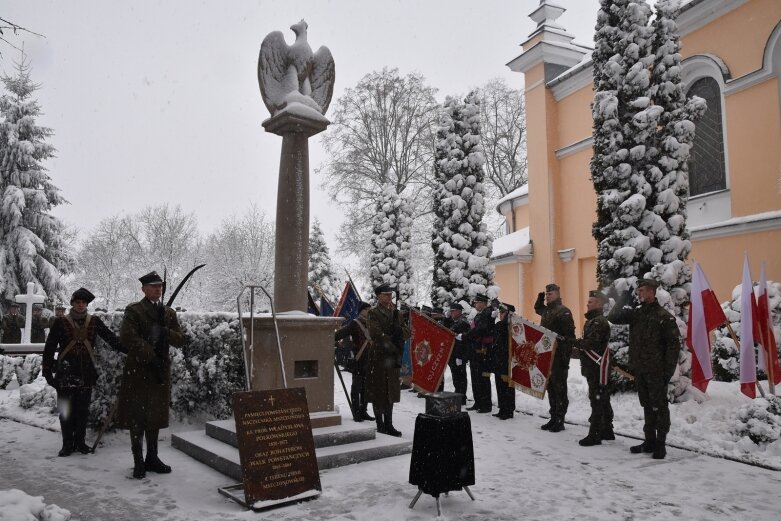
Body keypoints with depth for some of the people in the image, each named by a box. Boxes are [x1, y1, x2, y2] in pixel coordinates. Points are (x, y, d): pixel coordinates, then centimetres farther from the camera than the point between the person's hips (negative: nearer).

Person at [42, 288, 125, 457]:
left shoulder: (94, 322, 5)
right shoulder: (61, 322, 0)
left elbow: (111, 338, -1)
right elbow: (49, 348, 1)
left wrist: (129, 350, -14)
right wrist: (47, 371, -2)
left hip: (86, 373, 2)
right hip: (66, 374, -2)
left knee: (83, 410, 9)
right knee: (66, 411, 4)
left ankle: (80, 442, 22)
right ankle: (67, 444, 16)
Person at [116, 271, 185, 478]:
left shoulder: (169, 313, 13)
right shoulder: (133, 311, -2)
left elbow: (180, 340, 9)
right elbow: (127, 337, -15)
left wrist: (164, 332, -12)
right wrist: (151, 357, -18)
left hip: (161, 370, 5)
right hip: (138, 371, -5)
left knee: (155, 416, 12)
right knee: (137, 417, 2)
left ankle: (152, 458, 22)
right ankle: (138, 462, 12)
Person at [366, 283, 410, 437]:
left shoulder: (396, 313, 16)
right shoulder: (373, 313, -5)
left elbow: (407, 332, 11)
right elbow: (376, 334, -16)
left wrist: (399, 330, -10)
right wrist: (392, 344, -15)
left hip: (393, 357, 6)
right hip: (378, 356, -6)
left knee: (391, 392, 10)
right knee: (379, 392, 0)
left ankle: (388, 424, 18)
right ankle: (380, 424, 10)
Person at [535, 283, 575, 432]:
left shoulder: (563, 311, -12)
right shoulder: (546, 310, 15)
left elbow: (570, 335, -17)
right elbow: (537, 309, 40)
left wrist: (566, 352, -22)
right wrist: (540, 298, 20)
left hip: (559, 357, -9)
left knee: (559, 389, -1)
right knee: (551, 388, 13)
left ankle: (559, 421, 6)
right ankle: (553, 418, 21)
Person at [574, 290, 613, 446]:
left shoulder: (600, 321, -15)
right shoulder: (592, 321, 17)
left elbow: (590, 342, -26)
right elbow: (587, 342, 19)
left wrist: (574, 343, -15)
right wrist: (579, 347, 2)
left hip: (598, 367, -11)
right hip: (593, 367, 11)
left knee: (597, 400, -8)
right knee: (603, 399, 16)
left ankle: (594, 434, -5)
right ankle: (607, 431, 26)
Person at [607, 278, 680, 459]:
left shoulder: (664, 316, -9)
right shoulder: (635, 313, 10)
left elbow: (674, 344, -10)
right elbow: (612, 317, 7)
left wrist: (668, 370, -13)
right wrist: (624, 299, 3)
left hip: (656, 371, -6)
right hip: (639, 370, 6)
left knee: (659, 407, 3)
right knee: (647, 406, 15)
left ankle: (660, 444, 12)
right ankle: (649, 441, 25)